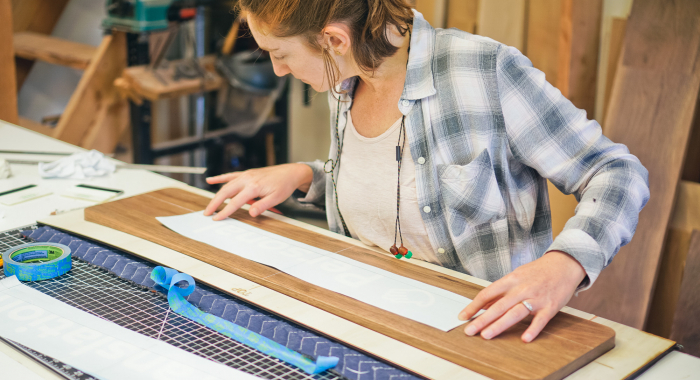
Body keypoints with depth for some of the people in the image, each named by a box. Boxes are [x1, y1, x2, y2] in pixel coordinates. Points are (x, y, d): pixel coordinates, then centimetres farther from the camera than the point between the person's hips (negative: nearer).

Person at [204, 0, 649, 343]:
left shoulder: (485, 70, -18)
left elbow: (618, 174, -15)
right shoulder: (345, 85, 5)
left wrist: (564, 264, -33)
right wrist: (304, 177, 6)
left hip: (488, 331, -6)